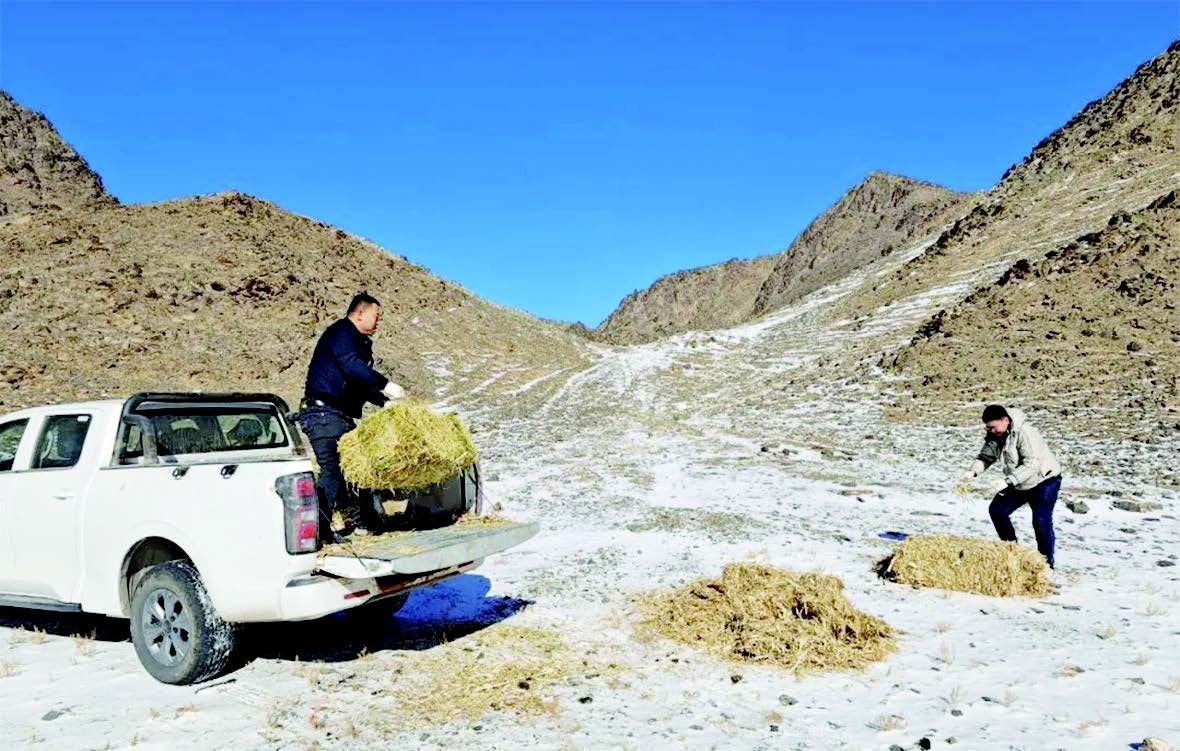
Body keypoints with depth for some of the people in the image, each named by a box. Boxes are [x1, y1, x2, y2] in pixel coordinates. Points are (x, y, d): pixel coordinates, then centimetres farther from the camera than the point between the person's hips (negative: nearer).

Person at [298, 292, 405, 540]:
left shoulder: (359, 342, 23)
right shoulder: (340, 332, -7)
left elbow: (361, 386, 26)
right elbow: (351, 366, -25)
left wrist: (385, 400, 15)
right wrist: (386, 385, -27)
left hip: (343, 416, 10)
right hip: (323, 413, -10)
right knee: (332, 469, -16)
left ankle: (359, 523, 19)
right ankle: (318, 527, -17)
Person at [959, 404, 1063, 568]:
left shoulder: (1025, 433, -30)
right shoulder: (994, 435, -6)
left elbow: (1032, 464, -34)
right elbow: (985, 457, -4)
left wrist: (1007, 481, -40)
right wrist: (972, 471, -24)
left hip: (1044, 481, -8)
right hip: (1019, 484, 9)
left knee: (1041, 522, -14)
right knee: (996, 510, 7)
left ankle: (1047, 562, 2)